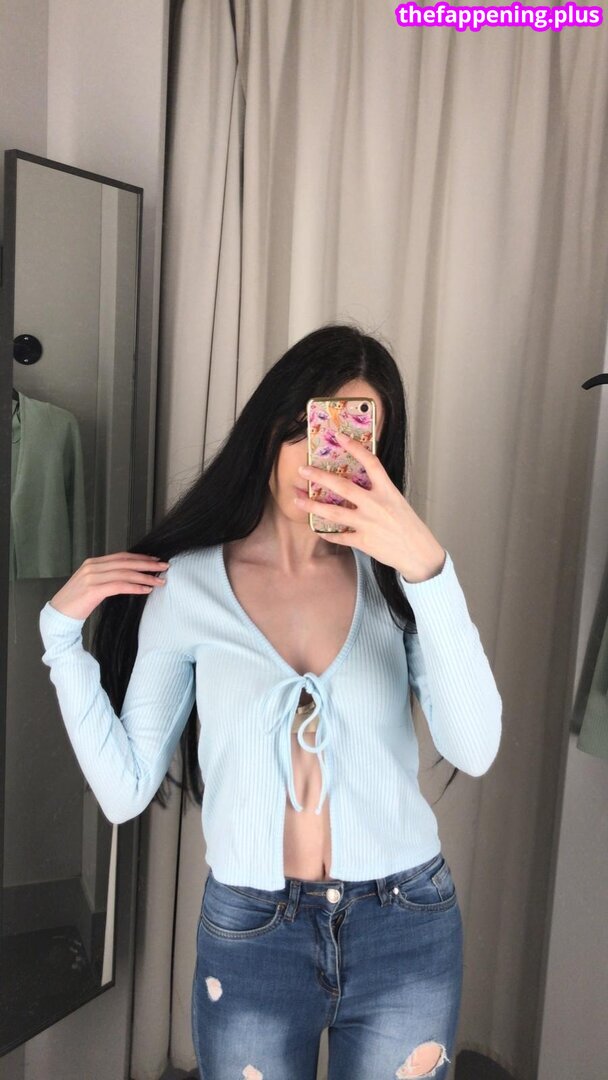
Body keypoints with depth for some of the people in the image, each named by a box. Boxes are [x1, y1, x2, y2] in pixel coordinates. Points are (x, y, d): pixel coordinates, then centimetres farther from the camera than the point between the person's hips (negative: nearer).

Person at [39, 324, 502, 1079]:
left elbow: (474, 751, -20)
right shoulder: (186, 584, -7)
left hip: (406, 930, 1)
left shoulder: (394, 577, -6)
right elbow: (125, 792, -6)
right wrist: (62, 631, -10)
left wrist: (430, 569, -29)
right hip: (249, 934, 0)